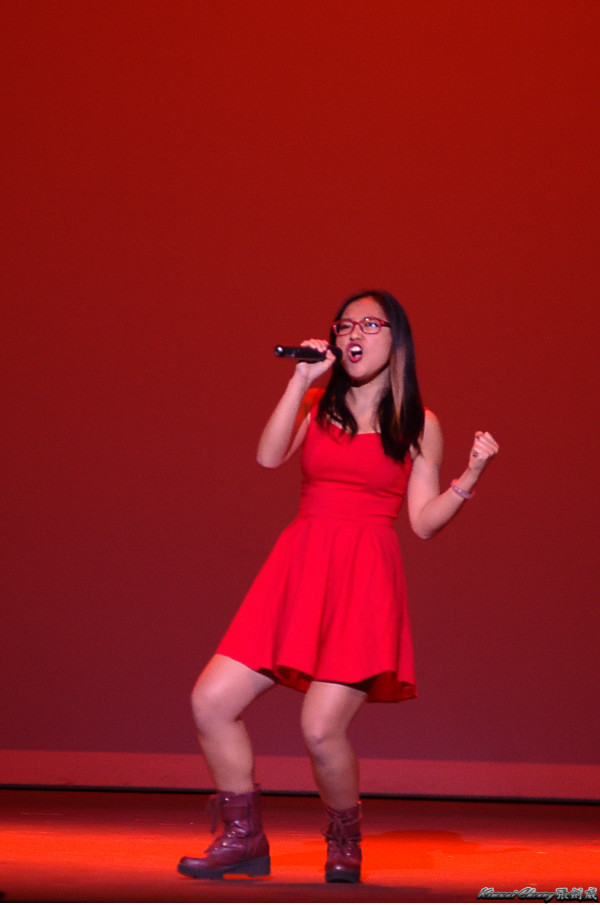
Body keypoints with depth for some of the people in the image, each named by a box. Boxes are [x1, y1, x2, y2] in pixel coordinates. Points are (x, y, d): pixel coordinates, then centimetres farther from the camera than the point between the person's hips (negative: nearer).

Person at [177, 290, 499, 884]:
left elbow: (424, 521, 5)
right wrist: (301, 378, -3)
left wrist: (471, 476, -9)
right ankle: (244, 840, 10)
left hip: (365, 579, -4)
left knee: (322, 729, -17)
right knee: (211, 701, -7)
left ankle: (345, 841, 13)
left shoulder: (419, 425, 9)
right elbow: (268, 456, -3)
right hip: (298, 568, 4)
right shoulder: (317, 405, 15)